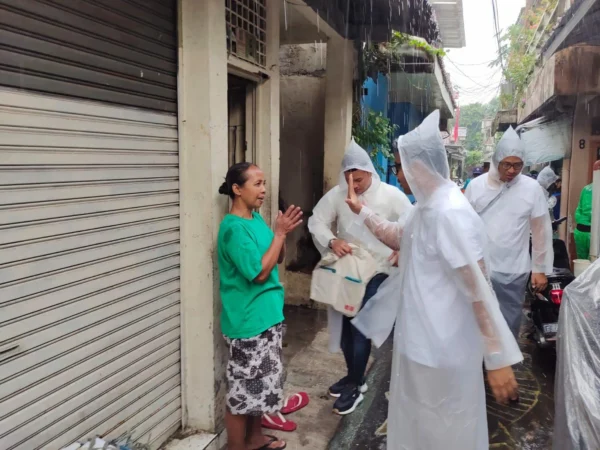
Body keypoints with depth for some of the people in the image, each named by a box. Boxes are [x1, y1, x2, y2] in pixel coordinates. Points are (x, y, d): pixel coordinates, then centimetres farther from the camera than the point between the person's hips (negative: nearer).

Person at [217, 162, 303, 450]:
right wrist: (280, 233, -20)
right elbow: (260, 272, -23)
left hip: (266, 315, 9)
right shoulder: (234, 228, -20)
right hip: (247, 321, -9)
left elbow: (277, 260, 13)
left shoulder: (257, 218, 7)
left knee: (261, 382, 21)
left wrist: (283, 234, -5)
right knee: (243, 389, 4)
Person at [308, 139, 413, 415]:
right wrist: (332, 241, -22)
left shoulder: (391, 195, -12)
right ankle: (353, 376, 34)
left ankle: (356, 386, 14)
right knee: (345, 325, 13)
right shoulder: (337, 194, -6)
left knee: (361, 328, -4)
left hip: (376, 271, -4)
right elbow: (316, 221, -4)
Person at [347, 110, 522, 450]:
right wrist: (362, 211, 16)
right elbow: (399, 238, 25)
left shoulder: (449, 212, -26)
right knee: (421, 419, 28)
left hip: (442, 345, -9)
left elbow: (480, 291, -27)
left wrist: (498, 358, -25)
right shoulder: (428, 206, 6)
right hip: (422, 337, 10)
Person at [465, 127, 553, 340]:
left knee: (510, 324, 13)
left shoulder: (532, 188, -4)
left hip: (514, 271, 0)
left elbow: (541, 231, 2)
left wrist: (540, 268, 3)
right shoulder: (476, 185, -4)